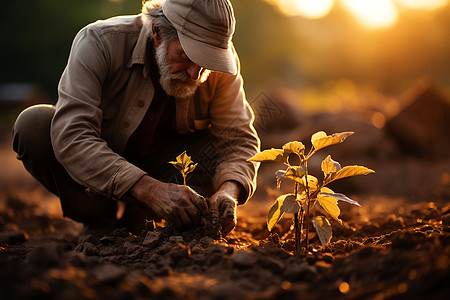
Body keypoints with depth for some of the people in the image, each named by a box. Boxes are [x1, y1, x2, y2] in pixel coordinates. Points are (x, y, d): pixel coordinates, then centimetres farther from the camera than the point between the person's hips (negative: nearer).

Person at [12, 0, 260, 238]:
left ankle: (136, 223, -7)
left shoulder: (220, 61, -18)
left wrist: (228, 191, -40)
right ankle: (99, 225, -9)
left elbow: (238, 139, -17)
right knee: (33, 124, -30)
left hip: (161, 166, 2)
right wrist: (150, 189, -51)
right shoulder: (99, 42, -30)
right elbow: (71, 137, -40)